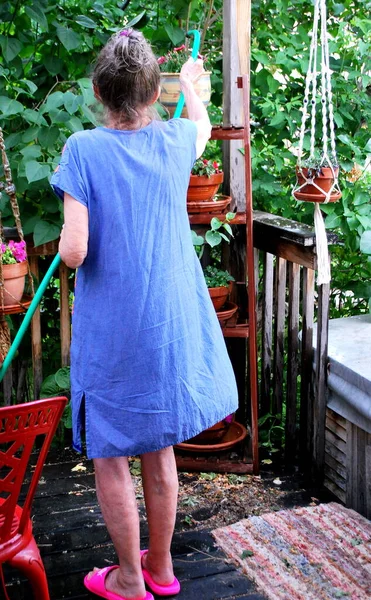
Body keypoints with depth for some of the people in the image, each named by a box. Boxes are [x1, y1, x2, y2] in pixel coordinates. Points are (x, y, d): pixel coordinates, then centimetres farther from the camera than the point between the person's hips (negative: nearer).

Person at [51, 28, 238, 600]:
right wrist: (190, 82, 45)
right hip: (170, 324, 4)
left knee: (110, 457, 12)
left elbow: (74, 251, -20)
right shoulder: (175, 140, -1)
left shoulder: (83, 149, -14)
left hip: (110, 333, -4)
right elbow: (203, 123, 25)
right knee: (159, 450, 18)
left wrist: (64, 240, 3)